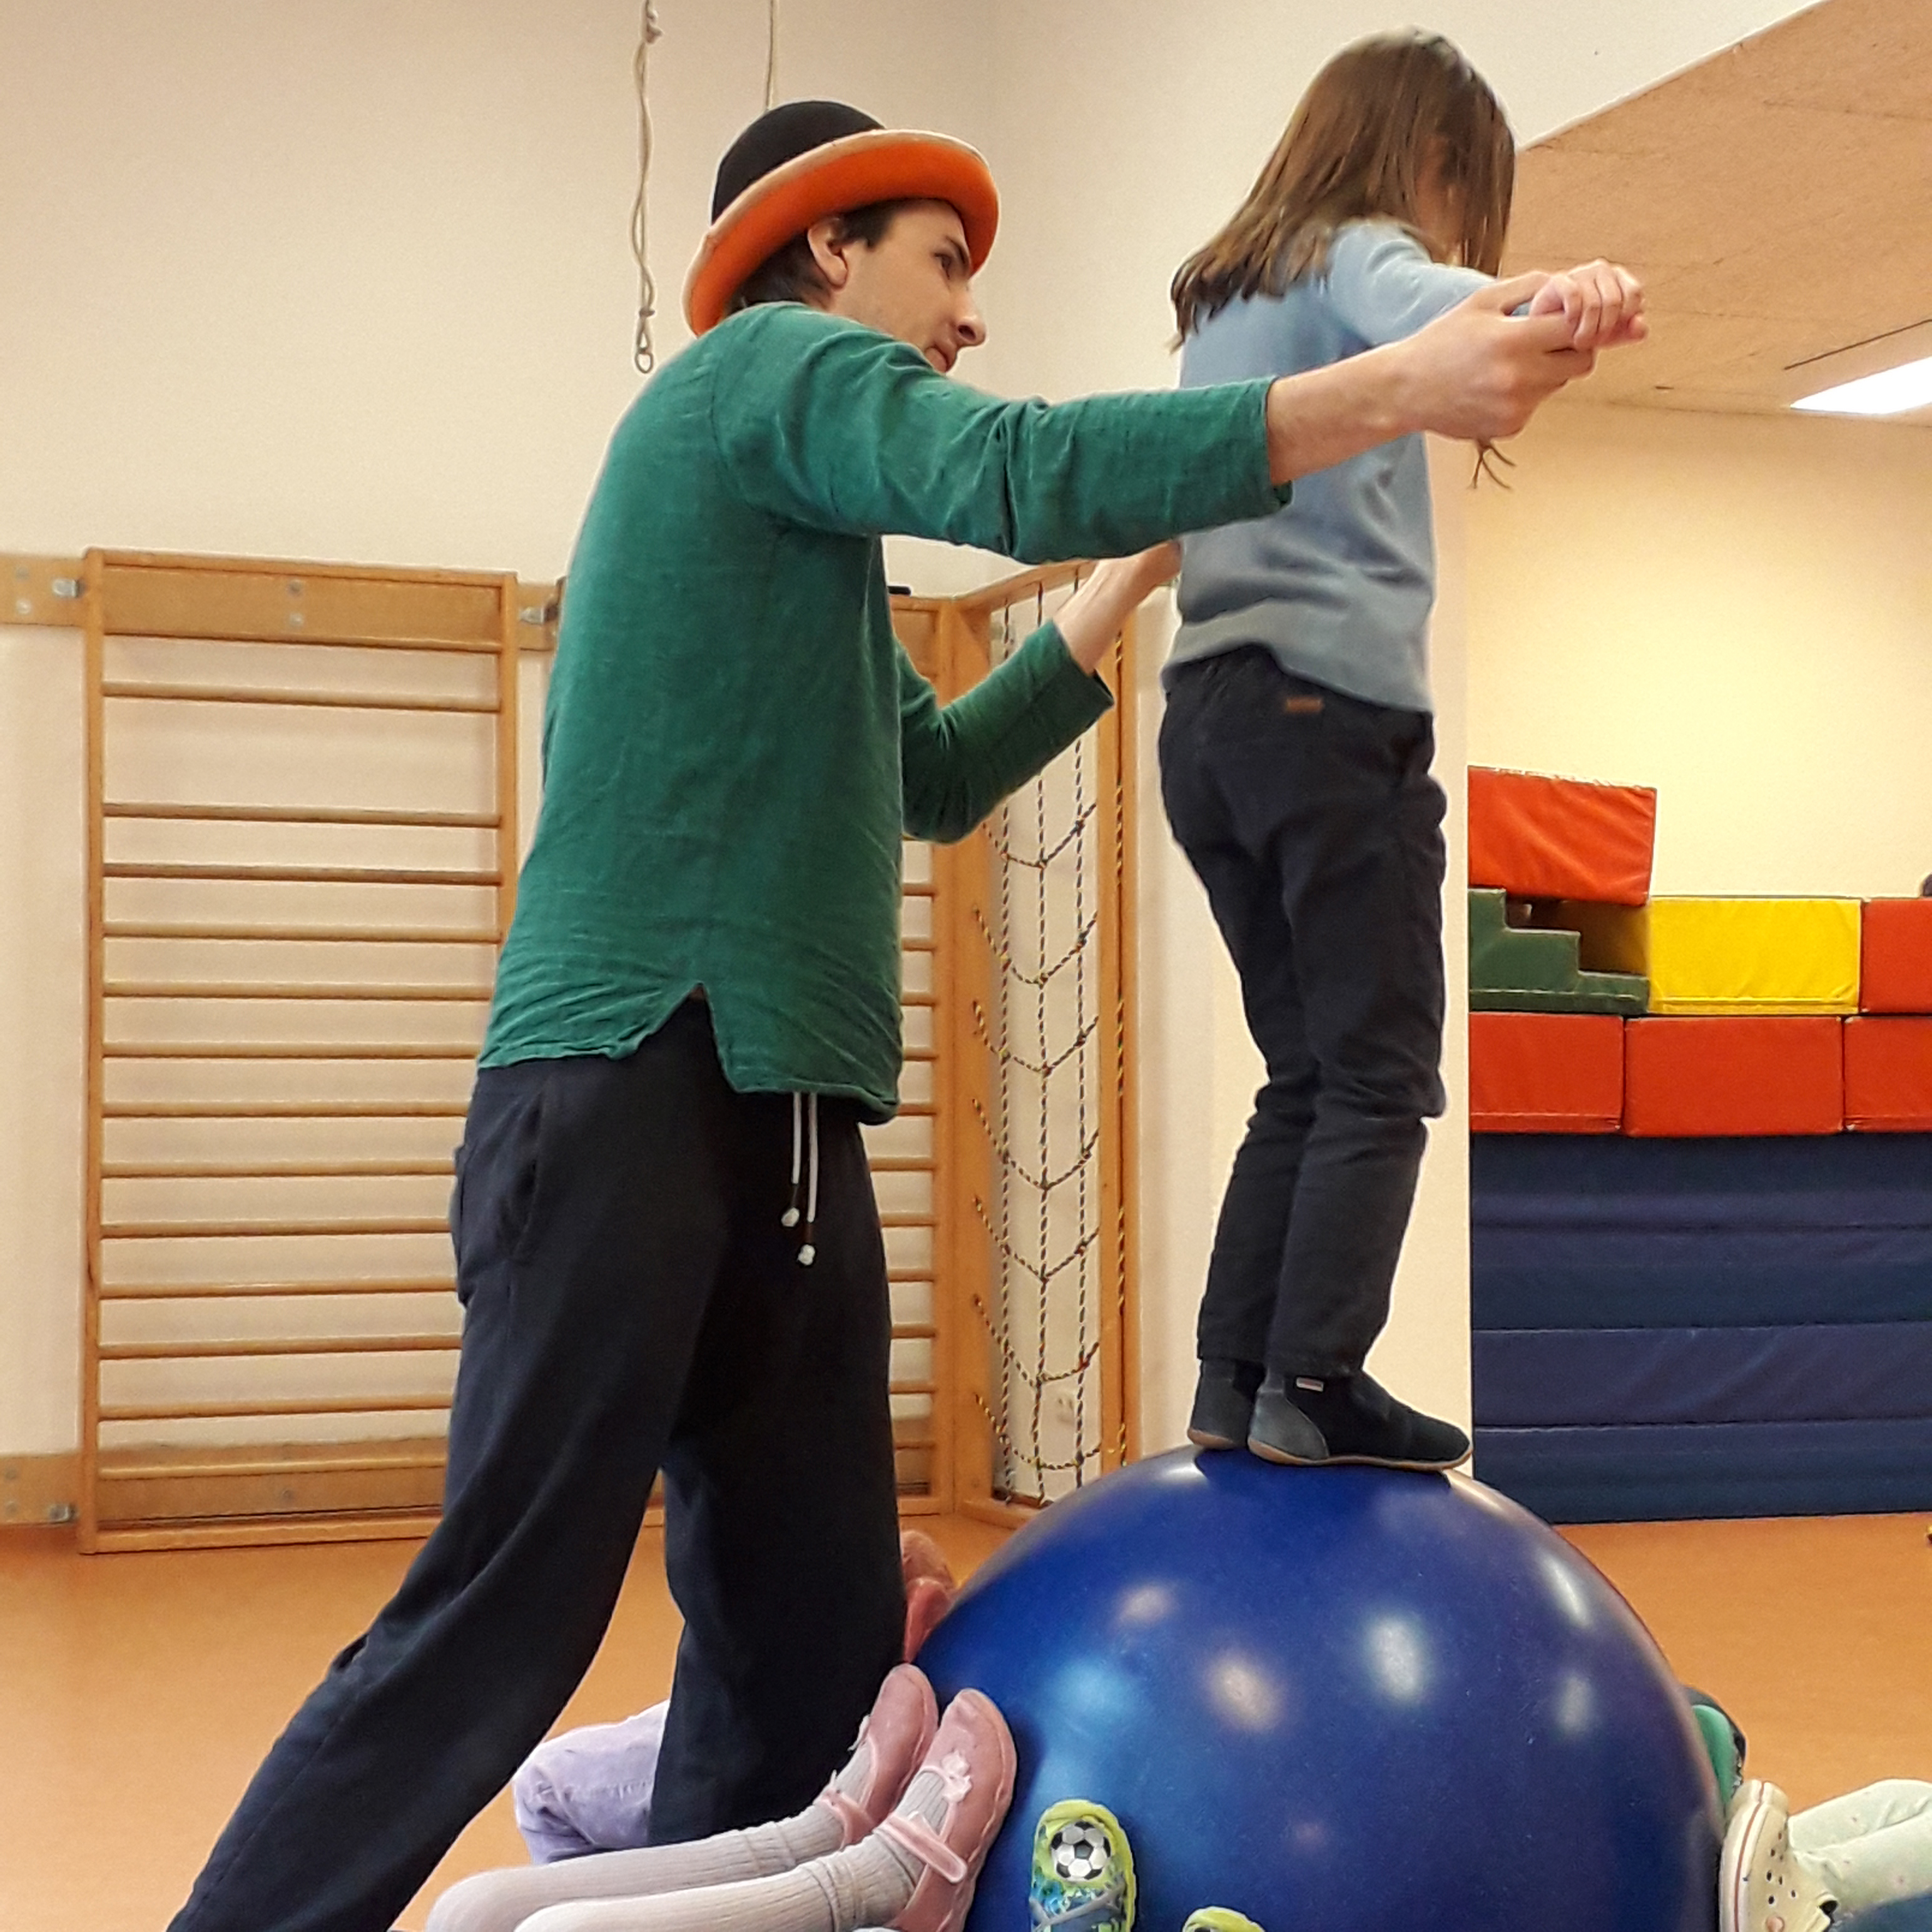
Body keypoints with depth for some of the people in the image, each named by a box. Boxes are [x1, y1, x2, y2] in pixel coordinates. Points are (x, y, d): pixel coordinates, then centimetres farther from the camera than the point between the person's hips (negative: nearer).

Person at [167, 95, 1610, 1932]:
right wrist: (1394, 387, -18)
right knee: (502, 1618, -12)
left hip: (780, 1116, 10)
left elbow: (937, 775, 34)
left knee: (811, 1639, 5)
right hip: (641, 1085, -9)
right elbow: (1021, 470, -17)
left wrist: (1135, 580, 29)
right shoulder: (772, 365, 1)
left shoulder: (799, 512, 28)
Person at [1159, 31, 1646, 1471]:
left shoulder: (1219, 298, 24)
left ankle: (1234, 1384, 2)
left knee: (1308, 1074, 9)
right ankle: (1314, 1387, -17)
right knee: (1382, 1081, -8)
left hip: (1207, 718, 8)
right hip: (1329, 704, -8)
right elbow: (1425, 307, -25)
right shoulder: (1352, 256, -1)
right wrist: (1551, 304, -46)